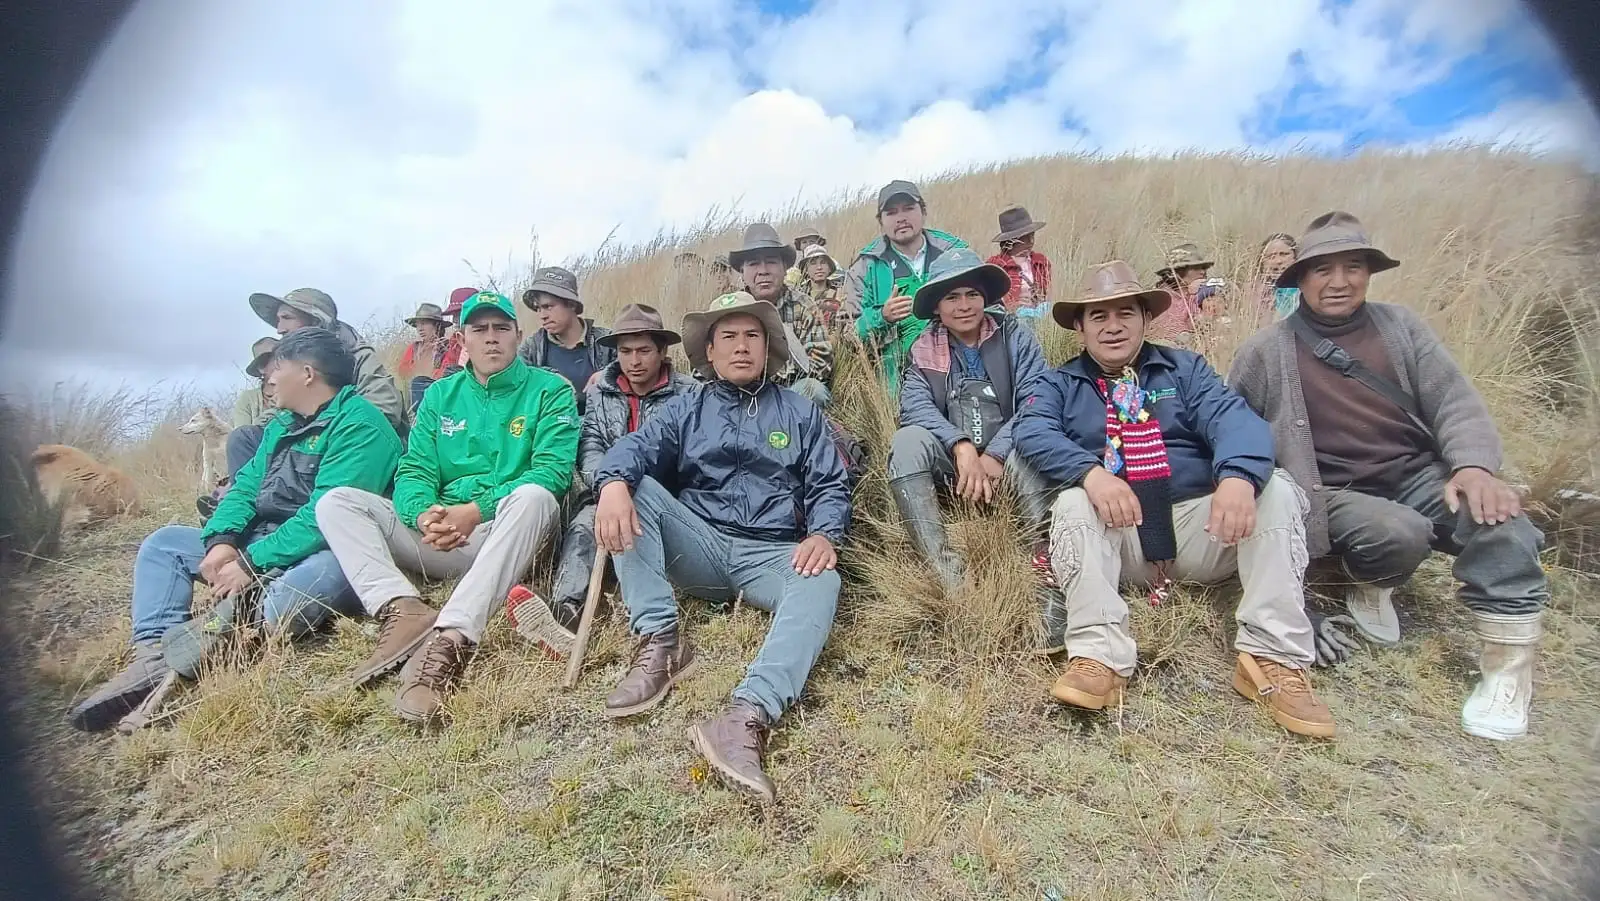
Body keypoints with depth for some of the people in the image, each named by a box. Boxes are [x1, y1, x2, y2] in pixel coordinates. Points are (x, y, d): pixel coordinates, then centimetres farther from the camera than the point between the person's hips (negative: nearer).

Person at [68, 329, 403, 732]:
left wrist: (251, 563, -20)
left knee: (282, 605, -39)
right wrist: (222, 541, -6)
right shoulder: (283, 424, 17)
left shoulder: (360, 425, -15)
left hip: (326, 552, -10)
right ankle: (154, 656, -10)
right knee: (163, 543, 7)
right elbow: (246, 484, 13)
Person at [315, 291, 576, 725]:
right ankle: (402, 610, -29)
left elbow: (553, 471, -11)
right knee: (336, 501, -6)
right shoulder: (440, 394, 15)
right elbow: (414, 472, 7)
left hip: (506, 540, -4)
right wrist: (424, 515, -17)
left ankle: (448, 643, -43)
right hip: (439, 541, 5)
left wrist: (475, 511, -21)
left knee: (534, 497, -35)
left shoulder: (549, 391, 2)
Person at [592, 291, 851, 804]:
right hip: (699, 547, 2)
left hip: (771, 554, -1)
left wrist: (823, 535, -16)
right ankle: (660, 644, -28)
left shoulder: (801, 413, 17)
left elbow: (830, 487, 7)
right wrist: (614, 482, -28)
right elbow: (636, 447, -3)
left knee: (821, 582, -33)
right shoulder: (686, 409, 17)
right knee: (637, 489, -21)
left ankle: (747, 719, -52)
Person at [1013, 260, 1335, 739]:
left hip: (1201, 522, 2)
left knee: (1275, 489, -20)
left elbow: (1231, 417, -5)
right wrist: (1090, 471, -30)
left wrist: (1238, 475, -29)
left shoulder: (1184, 367, 14)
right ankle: (1099, 656, -35)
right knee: (1071, 506, -29)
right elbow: (1033, 431, -10)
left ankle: (1273, 657, -22)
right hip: (1116, 533, -2)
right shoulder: (1059, 384, 12)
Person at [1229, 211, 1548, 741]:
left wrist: (1473, 465, -16)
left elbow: (1456, 403, 2)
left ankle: (1509, 668, -14)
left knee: (1497, 513, -27)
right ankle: (1371, 587, 4)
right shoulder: (1268, 350, 1)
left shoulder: (1400, 328, 10)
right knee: (1399, 534, -32)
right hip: (1336, 494, -3)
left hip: (1418, 474, 3)